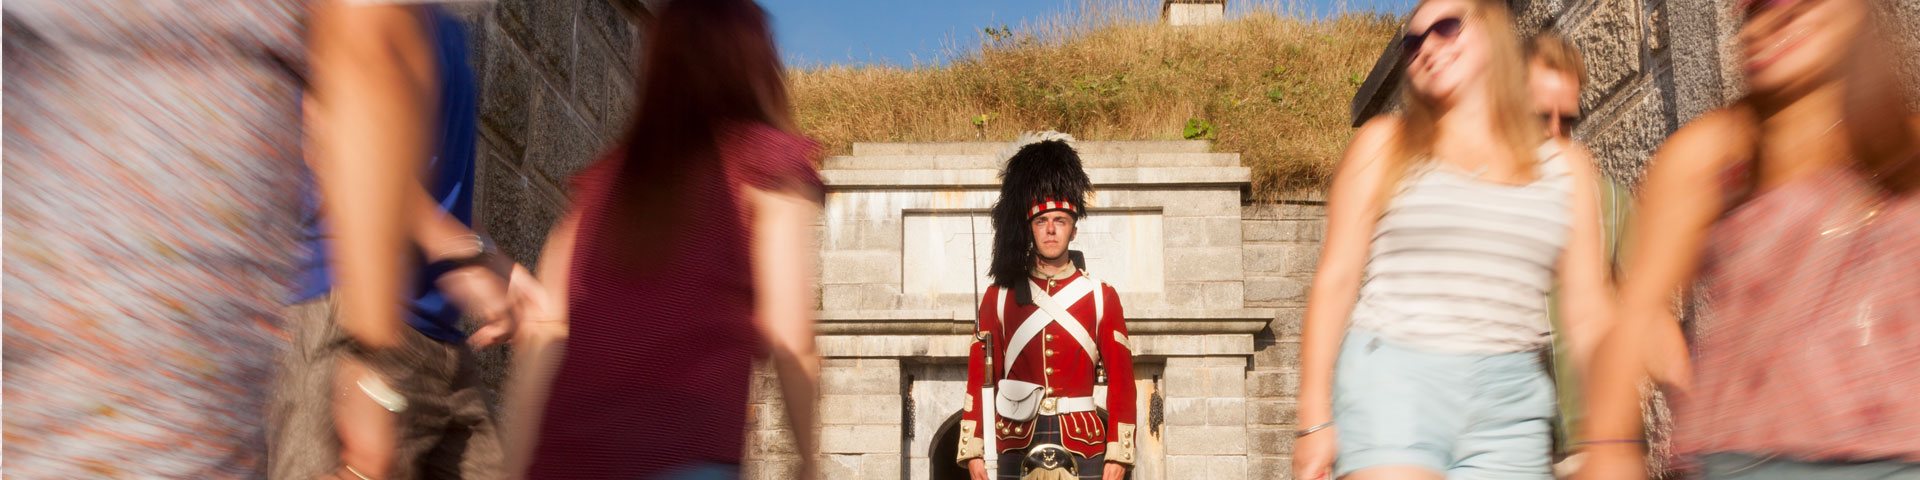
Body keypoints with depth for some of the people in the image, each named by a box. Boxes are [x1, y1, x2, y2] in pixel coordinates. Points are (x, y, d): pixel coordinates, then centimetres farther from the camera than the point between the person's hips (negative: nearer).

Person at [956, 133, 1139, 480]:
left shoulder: (1102, 297, 6)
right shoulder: (999, 297, 7)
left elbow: (1121, 380, 3)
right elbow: (979, 379, 5)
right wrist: (975, 451, -2)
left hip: (1085, 449, 0)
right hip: (1017, 448, 1)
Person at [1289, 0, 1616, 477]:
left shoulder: (1565, 166, 14)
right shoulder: (1384, 143, 9)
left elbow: (1587, 315, 12)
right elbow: (1335, 280, 3)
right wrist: (1315, 418, -4)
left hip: (1509, 403, 3)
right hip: (1392, 384, -2)